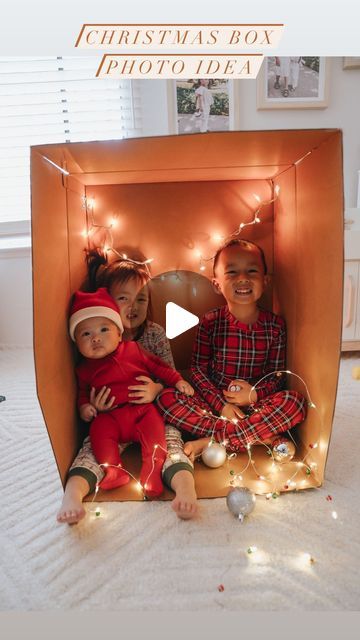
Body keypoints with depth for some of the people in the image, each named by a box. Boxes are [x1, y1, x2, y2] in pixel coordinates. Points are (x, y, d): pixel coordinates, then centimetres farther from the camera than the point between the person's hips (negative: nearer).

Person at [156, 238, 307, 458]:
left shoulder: (275, 325, -1)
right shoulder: (210, 322, -3)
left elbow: (277, 375, 3)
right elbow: (198, 369, -2)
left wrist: (255, 393, -17)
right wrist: (220, 404, -15)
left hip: (255, 404, 1)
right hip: (214, 400, 0)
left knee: (296, 402, -28)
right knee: (165, 398, -24)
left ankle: (214, 440, -25)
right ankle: (258, 435, -25)